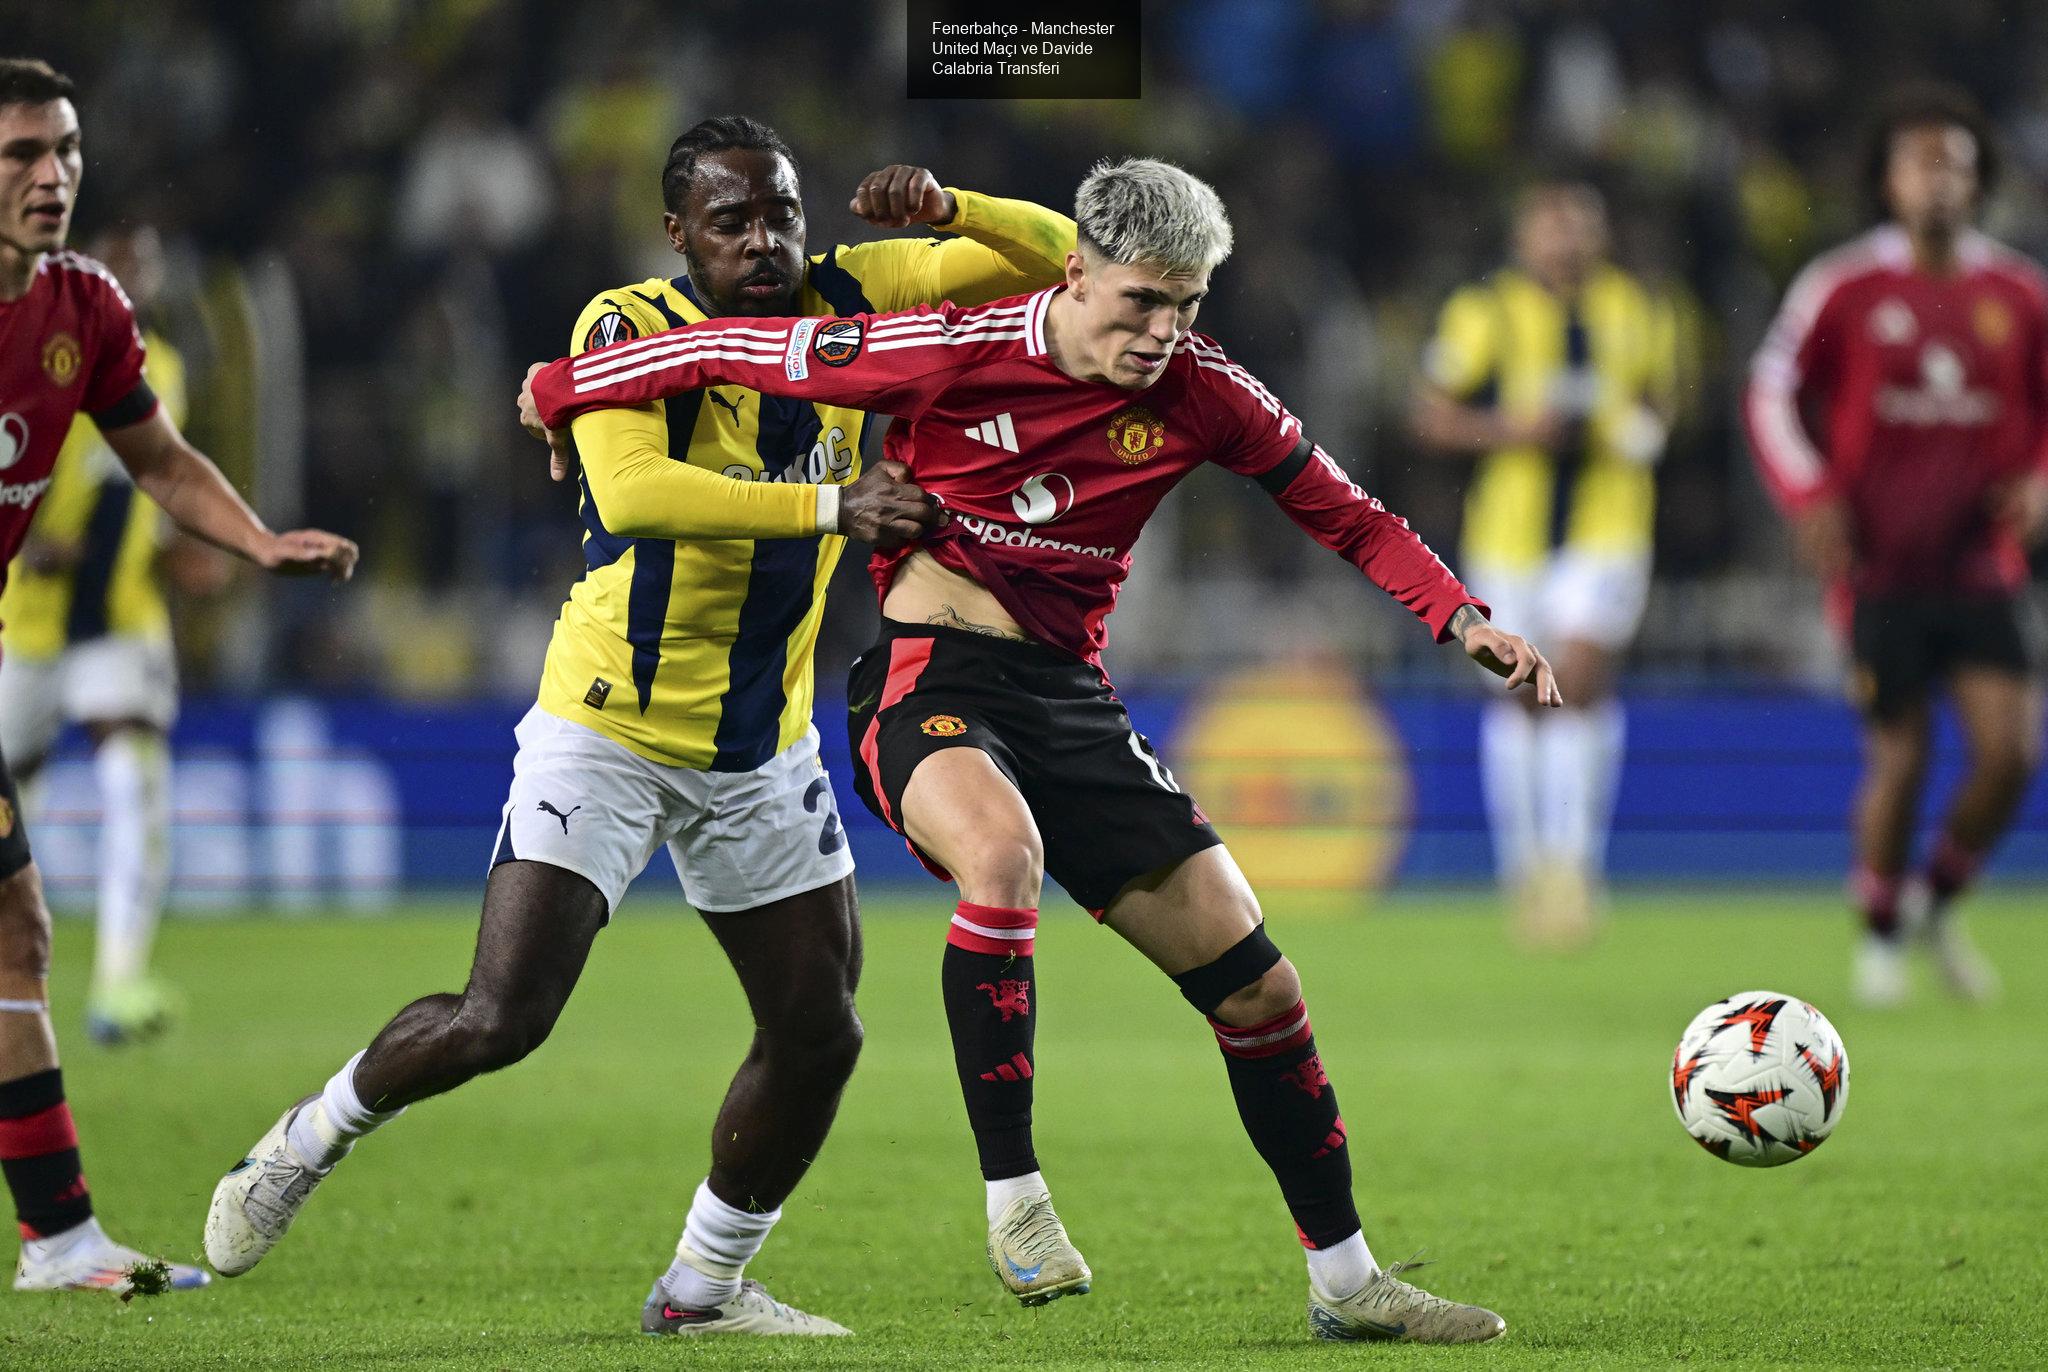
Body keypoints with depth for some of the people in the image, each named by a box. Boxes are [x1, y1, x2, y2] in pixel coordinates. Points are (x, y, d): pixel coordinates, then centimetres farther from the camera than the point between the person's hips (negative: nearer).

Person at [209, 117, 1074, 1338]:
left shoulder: (849, 300, -3)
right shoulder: (631, 327, -18)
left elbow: (1060, 259, 2)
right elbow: (630, 493, -36)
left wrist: (949, 212, -19)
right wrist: (830, 507, -35)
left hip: (765, 752, 5)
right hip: (608, 732, -5)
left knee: (820, 1036, 5)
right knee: (500, 1020, -13)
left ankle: (704, 1286, 24)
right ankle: (313, 1139, 15)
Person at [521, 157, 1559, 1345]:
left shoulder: (1198, 389, -1)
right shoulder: (954, 352, -14)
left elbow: (1345, 515, 9)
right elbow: (743, 354, -4)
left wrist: (1464, 619, -4)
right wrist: (558, 394, 3)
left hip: (1069, 697, 5)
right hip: (926, 679, -5)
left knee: (1255, 982, 0)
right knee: (1002, 850, -39)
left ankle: (1346, 1281, 16)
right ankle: (1012, 1194, -27)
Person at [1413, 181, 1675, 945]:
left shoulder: (1636, 312, 8)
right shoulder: (1486, 312, -2)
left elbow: (1658, 398, 23)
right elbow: (1432, 416, 0)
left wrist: (1640, 436, 0)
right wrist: (1510, 430, -16)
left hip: (1608, 527, 0)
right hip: (1510, 530, 0)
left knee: (1584, 675, -18)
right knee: (1520, 696, 6)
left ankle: (1575, 859, -12)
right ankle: (1522, 867, 22)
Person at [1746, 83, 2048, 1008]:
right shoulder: (1845, 288, -3)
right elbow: (1772, 393, 4)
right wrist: (1810, 496, -9)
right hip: (1882, 564, -2)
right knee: (1900, 759, -2)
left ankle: (1938, 900, 16)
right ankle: (1880, 932, 21)